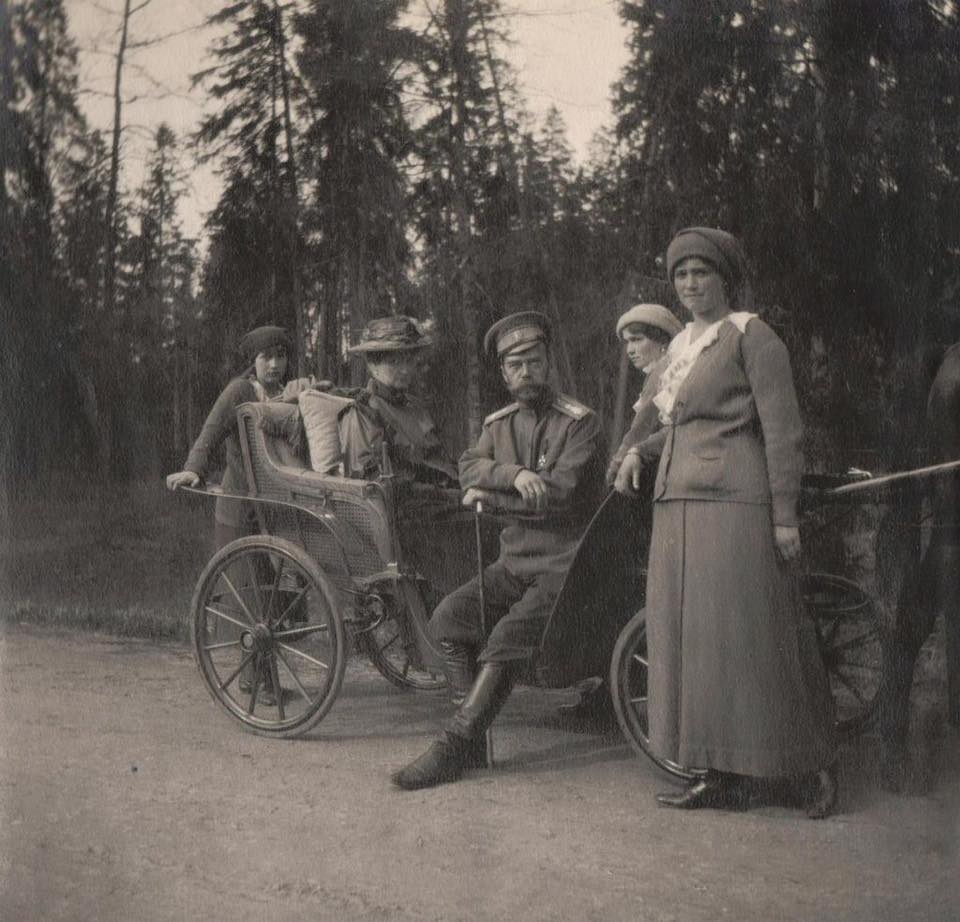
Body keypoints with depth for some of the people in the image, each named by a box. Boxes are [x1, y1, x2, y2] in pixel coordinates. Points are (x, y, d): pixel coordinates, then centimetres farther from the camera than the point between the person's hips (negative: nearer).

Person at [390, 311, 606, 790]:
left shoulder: (580, 422, -4)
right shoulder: (499, 423, 15)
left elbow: (558, 493, -16)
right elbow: (470, 468, -2)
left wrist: (488, 495, -7)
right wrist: (514, 474, -22)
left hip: (564, 564, -6)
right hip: (514, 561, 6)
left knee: (506, 639, -25)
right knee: (448, 616, -15)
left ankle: (452, 749, -20)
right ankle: (474, 740, -11)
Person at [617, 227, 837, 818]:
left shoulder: (752, 336, -3)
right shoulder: (680, 346, 19)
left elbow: (782, 429, -8)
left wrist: (785, 516, -13)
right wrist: (638, 451, 11)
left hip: (734, 504, -8)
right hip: (678, 506, 8)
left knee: (745, 635, -5)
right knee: (691, 637, 5)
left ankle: (811, 764, 11)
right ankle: (722, 775, 12)